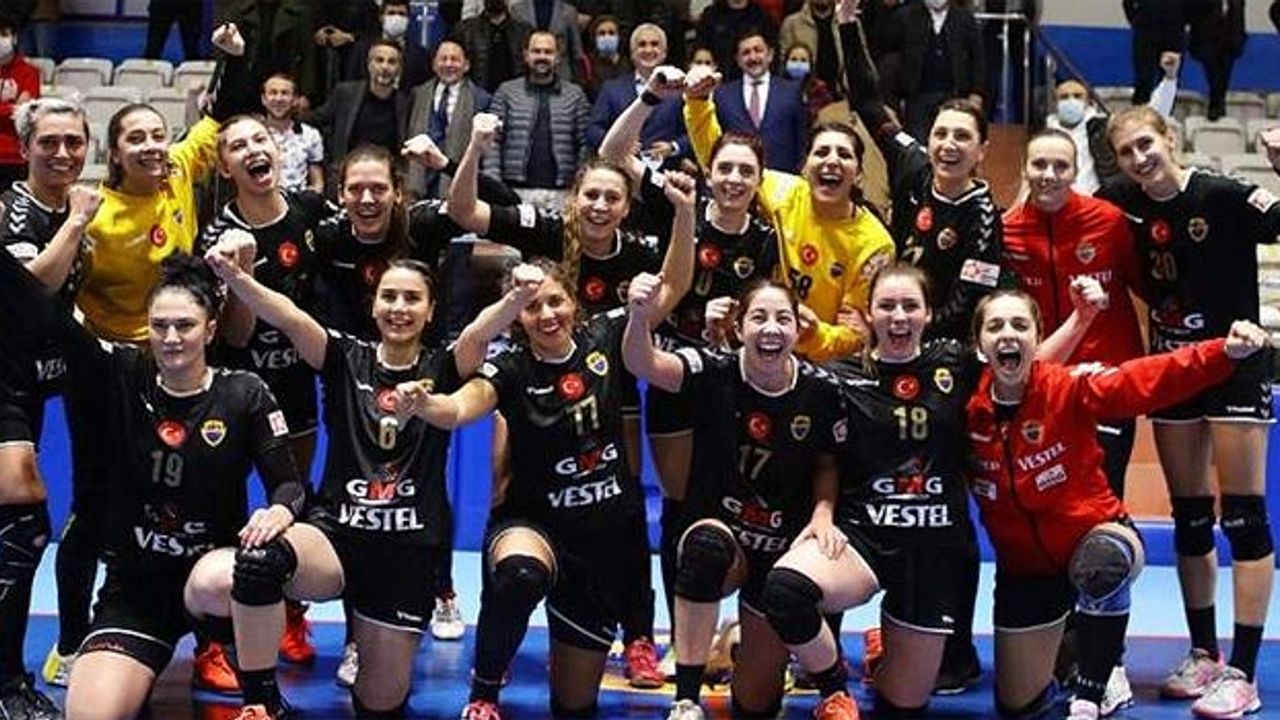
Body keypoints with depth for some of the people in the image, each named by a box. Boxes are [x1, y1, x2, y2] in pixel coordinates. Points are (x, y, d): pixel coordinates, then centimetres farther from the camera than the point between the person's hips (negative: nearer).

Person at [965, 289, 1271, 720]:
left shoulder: (1069, 389, -19)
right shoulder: (970, 408, -11)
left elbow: (1147, 380, -33)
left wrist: (1224, 353, -46)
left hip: (1094, 537, -3)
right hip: (1023, 564, 3)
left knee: (1104, 564, -42)